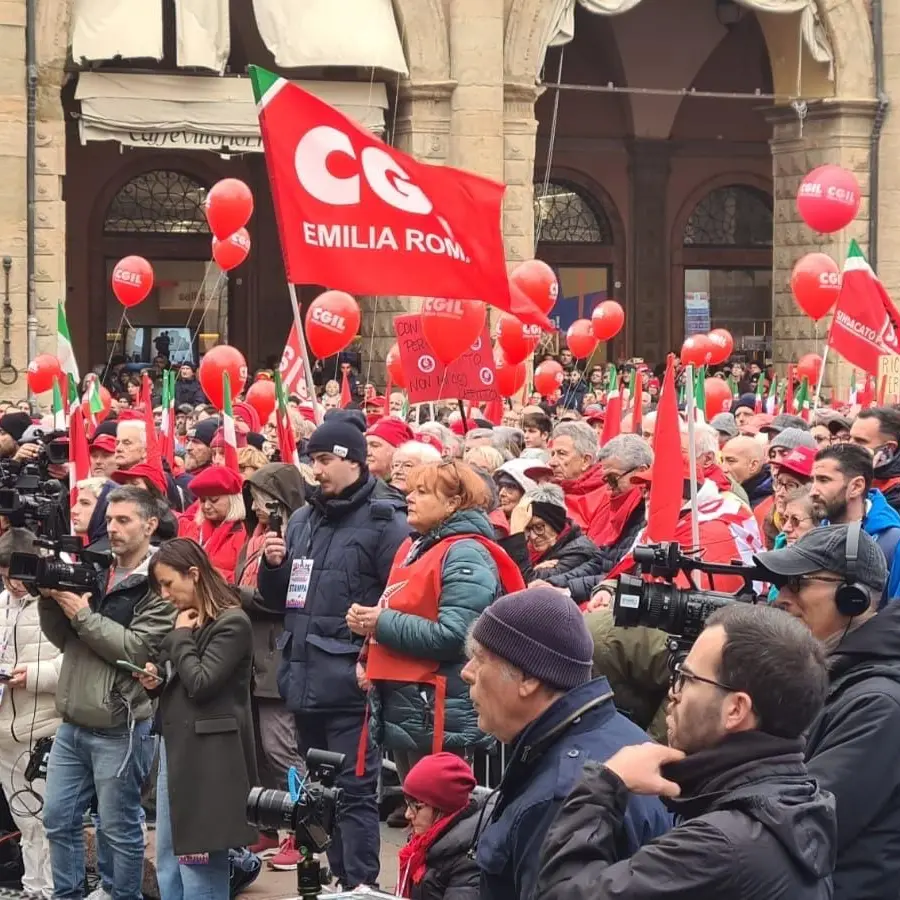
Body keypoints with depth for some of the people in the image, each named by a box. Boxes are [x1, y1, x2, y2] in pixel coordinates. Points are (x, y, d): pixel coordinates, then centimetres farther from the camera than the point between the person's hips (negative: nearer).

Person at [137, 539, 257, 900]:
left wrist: (181, 637, -6)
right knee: (168, 863, 10)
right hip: (174, 748, 9)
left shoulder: (232, 623, -9)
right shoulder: (184, 622, 17)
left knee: (200, 865, -7)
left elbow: (201, 683, -18)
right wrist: (155, 680, 3)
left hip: (207, 755, -9)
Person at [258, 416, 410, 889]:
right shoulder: (301, 519, 15)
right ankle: (338, 878, 25)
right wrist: (273, 566, 2)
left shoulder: (384, 520, -8)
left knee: (354, 790, -4)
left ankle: (360, 885, 1)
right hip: (304, 680, 8)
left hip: (351, 682, -8)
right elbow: (277, 599, 22)